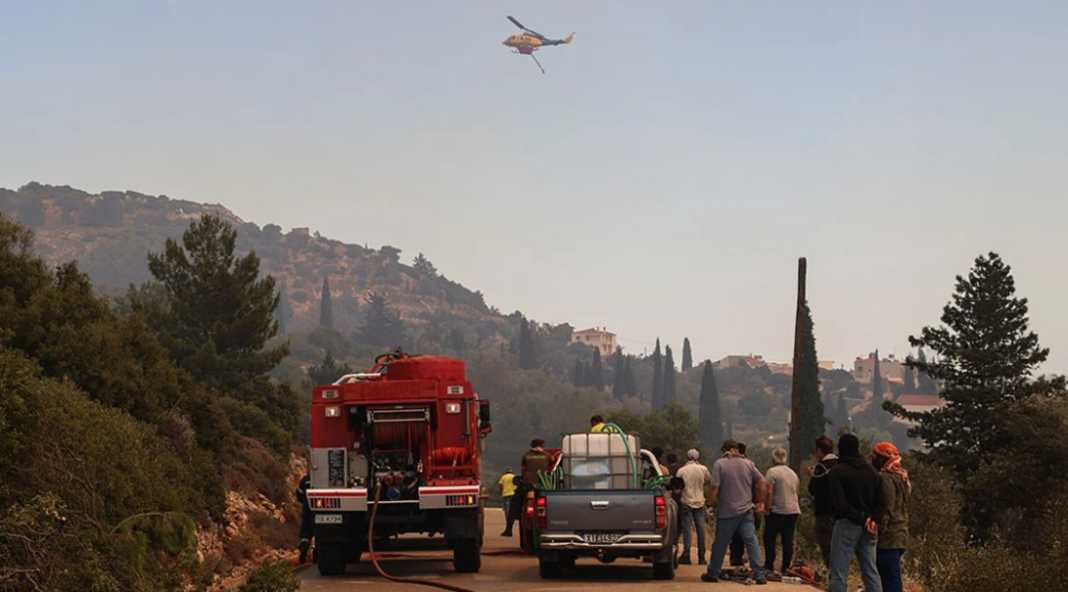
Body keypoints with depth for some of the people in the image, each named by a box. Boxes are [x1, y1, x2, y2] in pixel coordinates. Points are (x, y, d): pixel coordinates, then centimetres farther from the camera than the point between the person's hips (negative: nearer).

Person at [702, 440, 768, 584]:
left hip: (727, 512, -3)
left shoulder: (719, 464, -6)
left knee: (720, 543, 9)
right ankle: (759, 575, -5)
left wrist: (711, 503, 2)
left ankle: (713, 574, 19)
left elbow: (714, 487, -13)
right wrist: (760, 501, 13)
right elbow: (762, 482, 4)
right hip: (746, 510, 3)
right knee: (751, 541, 1)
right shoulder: (748, 463, 5)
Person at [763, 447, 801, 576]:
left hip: (777, 511, -6)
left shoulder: (772, 471, -7)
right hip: (793, 511, 6)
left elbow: (769, 492, -14)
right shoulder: (793, 473, 15)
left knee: (769, 539, 2)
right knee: (788, 541, 7)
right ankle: (786, 568, 8)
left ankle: (769, 566, 0)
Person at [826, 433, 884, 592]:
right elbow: (880, 500, 8)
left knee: (839, 573, -4)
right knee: (871, 571, 9)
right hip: (868, 530, 5)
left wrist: (862, 518, -12)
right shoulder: (871, 470, 11)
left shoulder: (837, 472, -7)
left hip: (847, 525, -5)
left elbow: (839, 503, -16)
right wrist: (874, 519, -4)